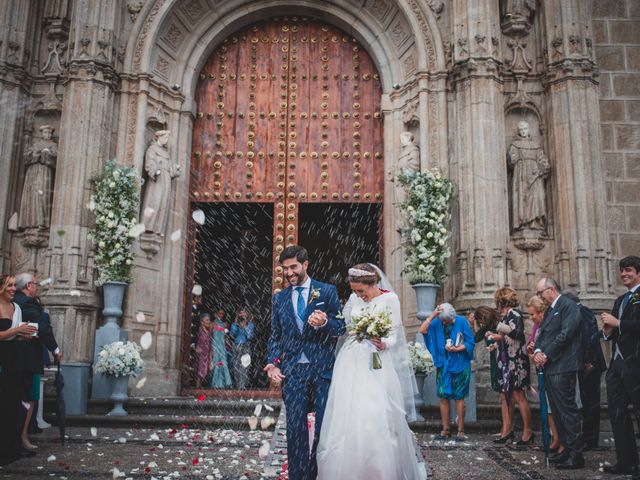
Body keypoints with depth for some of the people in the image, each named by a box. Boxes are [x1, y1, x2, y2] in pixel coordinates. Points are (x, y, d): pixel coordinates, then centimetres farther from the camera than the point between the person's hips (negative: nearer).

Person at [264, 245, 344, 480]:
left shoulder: (327, 291, 4)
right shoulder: (279, 298, 13)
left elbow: (341, 327, 3)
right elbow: (275, 336, 14)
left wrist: (324, 323, -18)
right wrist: (273, 362, -2)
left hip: (323, 368, -2)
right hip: (293, 370, 2)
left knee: (325, 426, 5)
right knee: (295, 428, 1)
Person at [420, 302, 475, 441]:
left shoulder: (461, 322, -8)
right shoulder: (437, 322, -2)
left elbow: (471, 343, -6)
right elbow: (423, 330, -18)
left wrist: (457, 349, -21)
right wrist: (432, 315, -22)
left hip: (459, 365, -3)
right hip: (443, 365, 3)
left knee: (459, 397, 1)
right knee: (443, 397, 4)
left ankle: (461, 431, 9)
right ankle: (446, 430, 13)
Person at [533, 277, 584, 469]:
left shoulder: (568, 306, -7)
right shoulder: (549, 310, 21)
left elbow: (565, 334, -17)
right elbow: (542, 334, 18)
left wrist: (546, 354, -14)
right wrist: (537, 351, -2)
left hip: (562, 367, -9)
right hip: (549, 367, 9)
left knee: (568, 410, -7)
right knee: (558, 410, 13)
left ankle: (576, 455, -2)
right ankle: (567, 449, 21)